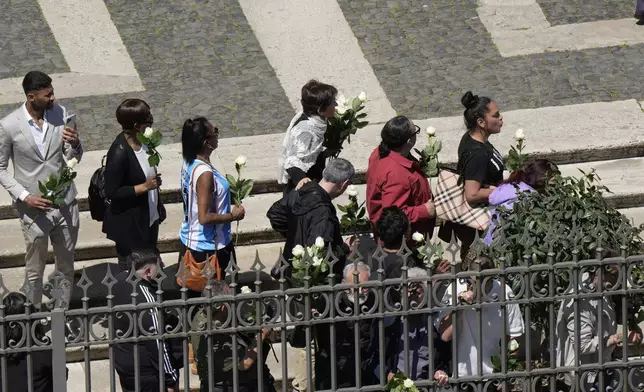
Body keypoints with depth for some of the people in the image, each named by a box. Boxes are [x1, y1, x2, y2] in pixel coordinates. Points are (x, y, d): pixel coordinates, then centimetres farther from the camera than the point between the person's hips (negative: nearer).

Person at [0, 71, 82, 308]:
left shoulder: (61, 115, -7)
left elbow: (73, 159, 4)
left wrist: (75, 144, -21)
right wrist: (25, 196, -18)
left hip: (65, 205, 3)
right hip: (34, 209, -3)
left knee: (66, 266, 15)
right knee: (35, 270, 10)